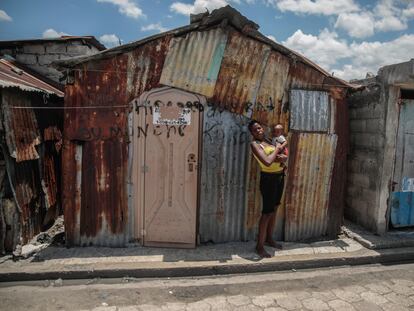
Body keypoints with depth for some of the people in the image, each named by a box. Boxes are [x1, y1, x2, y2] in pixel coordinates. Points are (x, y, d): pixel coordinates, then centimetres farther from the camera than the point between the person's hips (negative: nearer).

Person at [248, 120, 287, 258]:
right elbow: (267, 162, -25)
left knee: (274, 209, 16)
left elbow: (285, 156, 9)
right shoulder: (255, 144, -11)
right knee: (267, 212, -5)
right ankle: (260, 245, 6)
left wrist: (282, 158, -14)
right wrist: (276, 149, -11)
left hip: (280, 176, 8)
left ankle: (269, 238, 32)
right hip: (268, 178, -8)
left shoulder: (269, 141, 12)